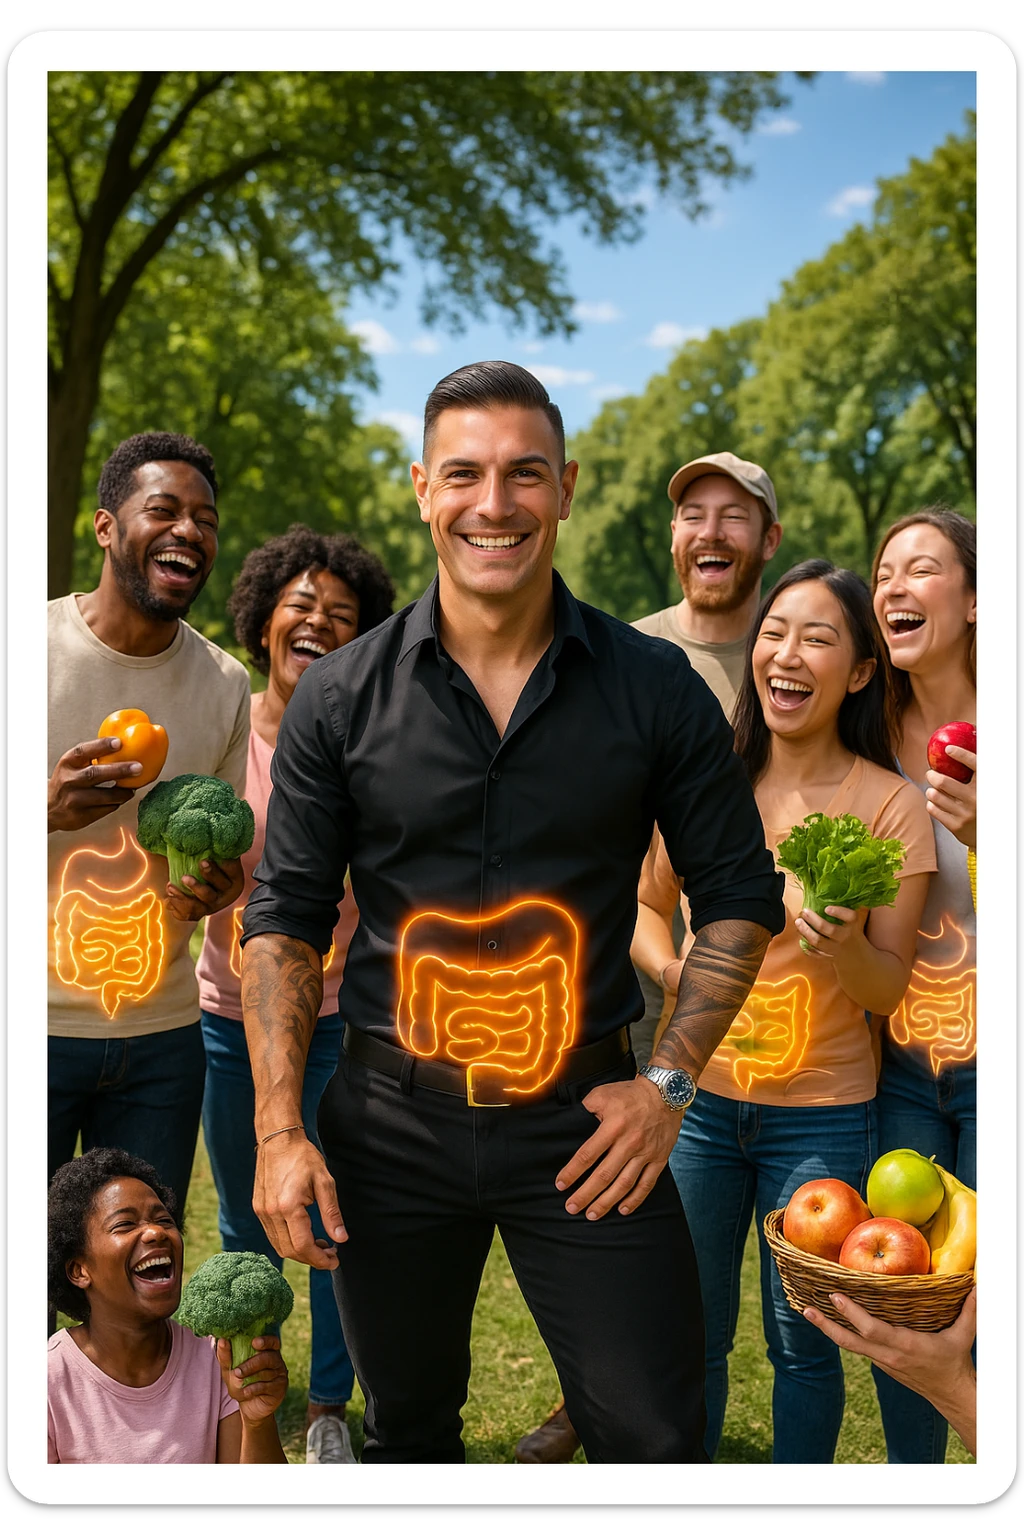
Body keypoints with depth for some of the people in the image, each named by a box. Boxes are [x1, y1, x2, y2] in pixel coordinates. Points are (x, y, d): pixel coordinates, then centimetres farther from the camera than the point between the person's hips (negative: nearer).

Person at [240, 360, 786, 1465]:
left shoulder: (655, 690, -4)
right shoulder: (340, 699, -3)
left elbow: (739, 894, 3)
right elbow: (284, 917, 0)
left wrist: (669, 1082, -5)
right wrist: (279, 1132, -7)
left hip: (586, 1122, -1)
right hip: (391, 1117, 1)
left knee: (653, 1440, 4)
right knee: (407, 1434, 20)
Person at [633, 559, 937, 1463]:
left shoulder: (890, 805, -8)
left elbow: (890, 986, -4)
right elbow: (646, 906, 14)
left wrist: (843, 951, -25)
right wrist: (672, 966, -5)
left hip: (822, 1113, -2)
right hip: (698, 1096, 2)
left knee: (803, 1343, 10)